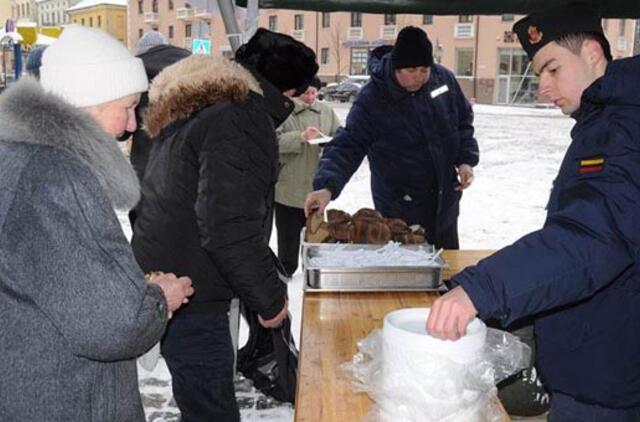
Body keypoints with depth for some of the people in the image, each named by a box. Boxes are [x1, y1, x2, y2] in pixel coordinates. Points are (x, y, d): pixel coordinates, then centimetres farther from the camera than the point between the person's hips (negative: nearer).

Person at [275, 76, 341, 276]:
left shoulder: (326, 111, 7)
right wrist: (300, 137, -27)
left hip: (317, 184, 4)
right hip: (289, 184, -4)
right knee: (288, 231, 6)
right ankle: (286, 268, 22)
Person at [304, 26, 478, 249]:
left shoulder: (443, 78, -6)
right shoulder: (372, 99, -19)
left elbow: (463, 120, 10)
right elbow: (347, 146, -22)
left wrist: (466, 159, -2)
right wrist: (327, 186, -37)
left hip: (445, 204, 5)